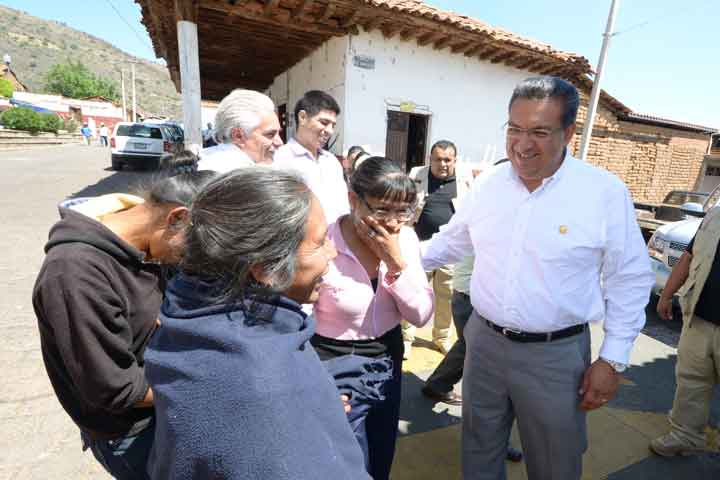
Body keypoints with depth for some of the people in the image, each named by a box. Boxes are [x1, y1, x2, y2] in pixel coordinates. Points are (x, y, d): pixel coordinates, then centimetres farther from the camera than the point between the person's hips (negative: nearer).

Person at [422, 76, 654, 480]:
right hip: (484, 341, 3)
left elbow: (629, 280, -6)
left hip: (556, 354, -2)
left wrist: (613, 359, -6)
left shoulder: (605, 192, -13)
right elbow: (452, 241, 11)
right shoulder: (487, 185, -2)